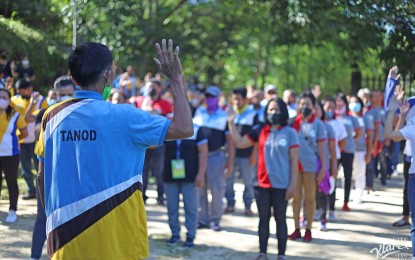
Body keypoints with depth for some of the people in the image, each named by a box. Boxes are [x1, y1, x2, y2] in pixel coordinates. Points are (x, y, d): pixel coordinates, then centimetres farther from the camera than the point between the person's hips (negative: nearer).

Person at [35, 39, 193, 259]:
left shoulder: (53, 116, 2)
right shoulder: (122, 116, -12)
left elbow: (42, 177, 9)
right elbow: (184, 129, -10)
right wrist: (176, 79, -1)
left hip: (64, 235, 4)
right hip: (115, 242, -4)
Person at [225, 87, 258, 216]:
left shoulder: (253, 114, 2)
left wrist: (254, 155, -4)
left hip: (247, 155, -2)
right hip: (231, 153, 2)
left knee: (248, 181, 2)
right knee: (228, 179, 3)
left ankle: (248, 206, 12)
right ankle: (230, 204, 15)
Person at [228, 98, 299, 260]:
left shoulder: (290, 133, -4)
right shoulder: (260, 131, 4)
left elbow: (294, 160, -4)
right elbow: (239, 143, 4)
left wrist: (292, 184, -8)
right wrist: (231, 123, -2)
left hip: (281, 185, -3)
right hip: (262, 184, 3)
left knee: (280, 219, 6)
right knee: (263, 219, 11)